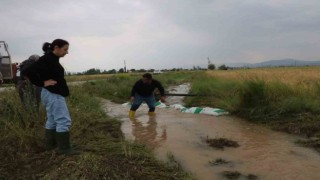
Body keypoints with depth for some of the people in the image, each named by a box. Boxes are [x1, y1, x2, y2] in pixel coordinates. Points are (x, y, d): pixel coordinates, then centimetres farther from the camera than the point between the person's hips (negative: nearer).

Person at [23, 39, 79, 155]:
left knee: (52, 120, 17)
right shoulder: (46, 59, -17)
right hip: (53, 94, -10)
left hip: (55, 94, 10)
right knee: (63, 120, -8)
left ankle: (50, 144, 27)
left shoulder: (53, 59, 12)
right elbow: (28, 72, -24)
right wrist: (43, 83, -19)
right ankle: (64, 148, -2)